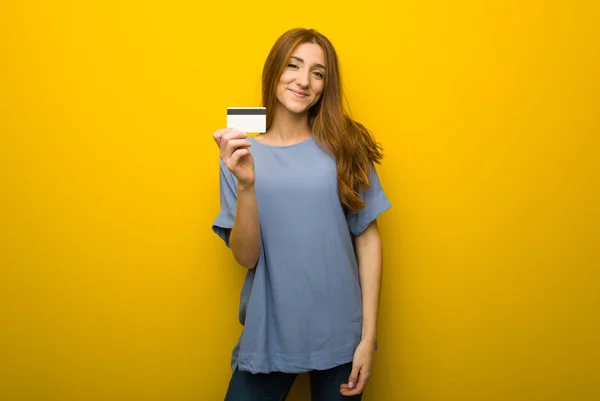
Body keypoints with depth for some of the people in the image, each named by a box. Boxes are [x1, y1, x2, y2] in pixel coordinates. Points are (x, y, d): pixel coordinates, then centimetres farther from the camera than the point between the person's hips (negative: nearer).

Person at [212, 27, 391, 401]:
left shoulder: (346, 147, -4)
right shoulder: (242, 155, -2)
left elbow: (368, 239, -3)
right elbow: (246, 256, -7)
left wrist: (369, 336, -7)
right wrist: (246, 183, -22)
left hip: (339, 334, 0)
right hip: (270, 333, 0)